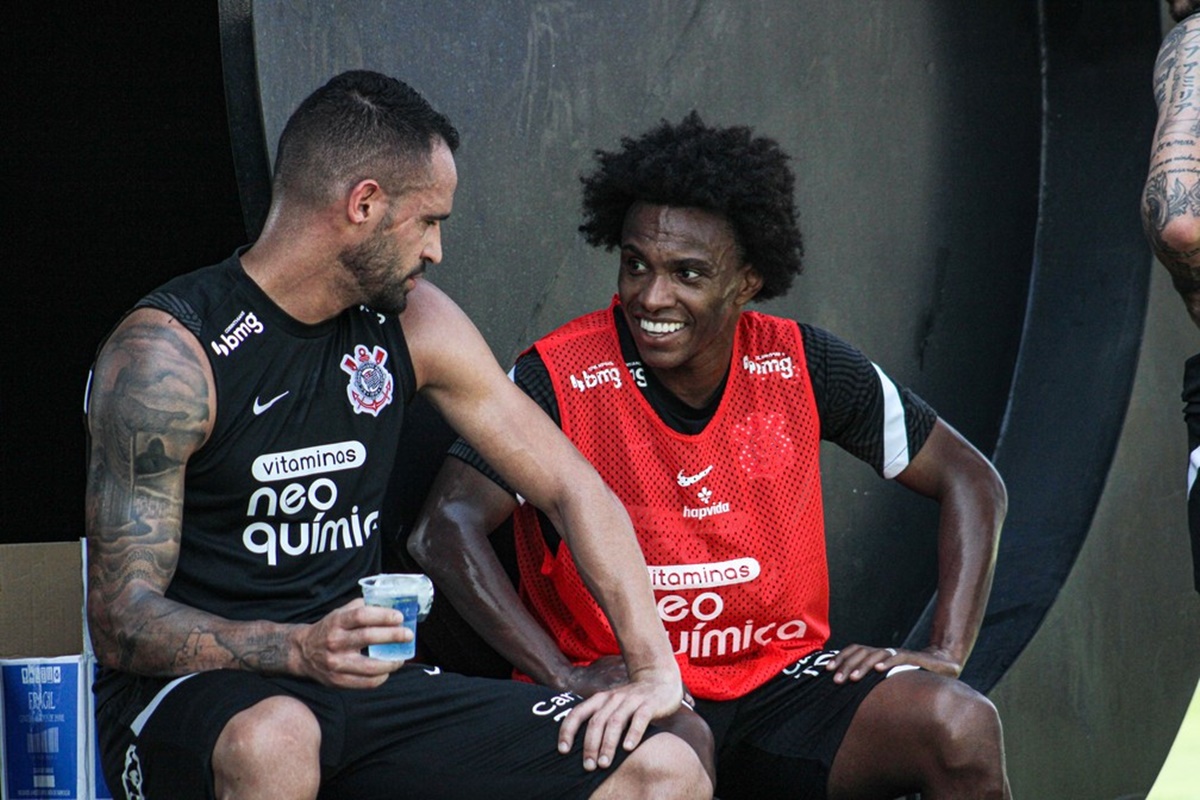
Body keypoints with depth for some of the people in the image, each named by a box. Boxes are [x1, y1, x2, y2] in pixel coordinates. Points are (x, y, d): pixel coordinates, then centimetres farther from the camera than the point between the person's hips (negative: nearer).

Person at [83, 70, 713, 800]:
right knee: (273, 741, -42)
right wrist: (300, 649, -34)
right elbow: (121, 618, -17)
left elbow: (571, 486, 9)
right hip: (185, 690, -5)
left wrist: (655, 668, -4)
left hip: (361, 682, 5)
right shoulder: (165, 351, -13)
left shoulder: (414, 324, 5)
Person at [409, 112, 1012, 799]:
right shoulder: (562, 380, -9)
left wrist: (945, 656, -3)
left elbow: (971, 483, 8)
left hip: (784, 684, 3)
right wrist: (567, 678, -23)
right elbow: (445, 527, -16)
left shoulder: (801, 368, 0)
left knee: (963, 728, -23)